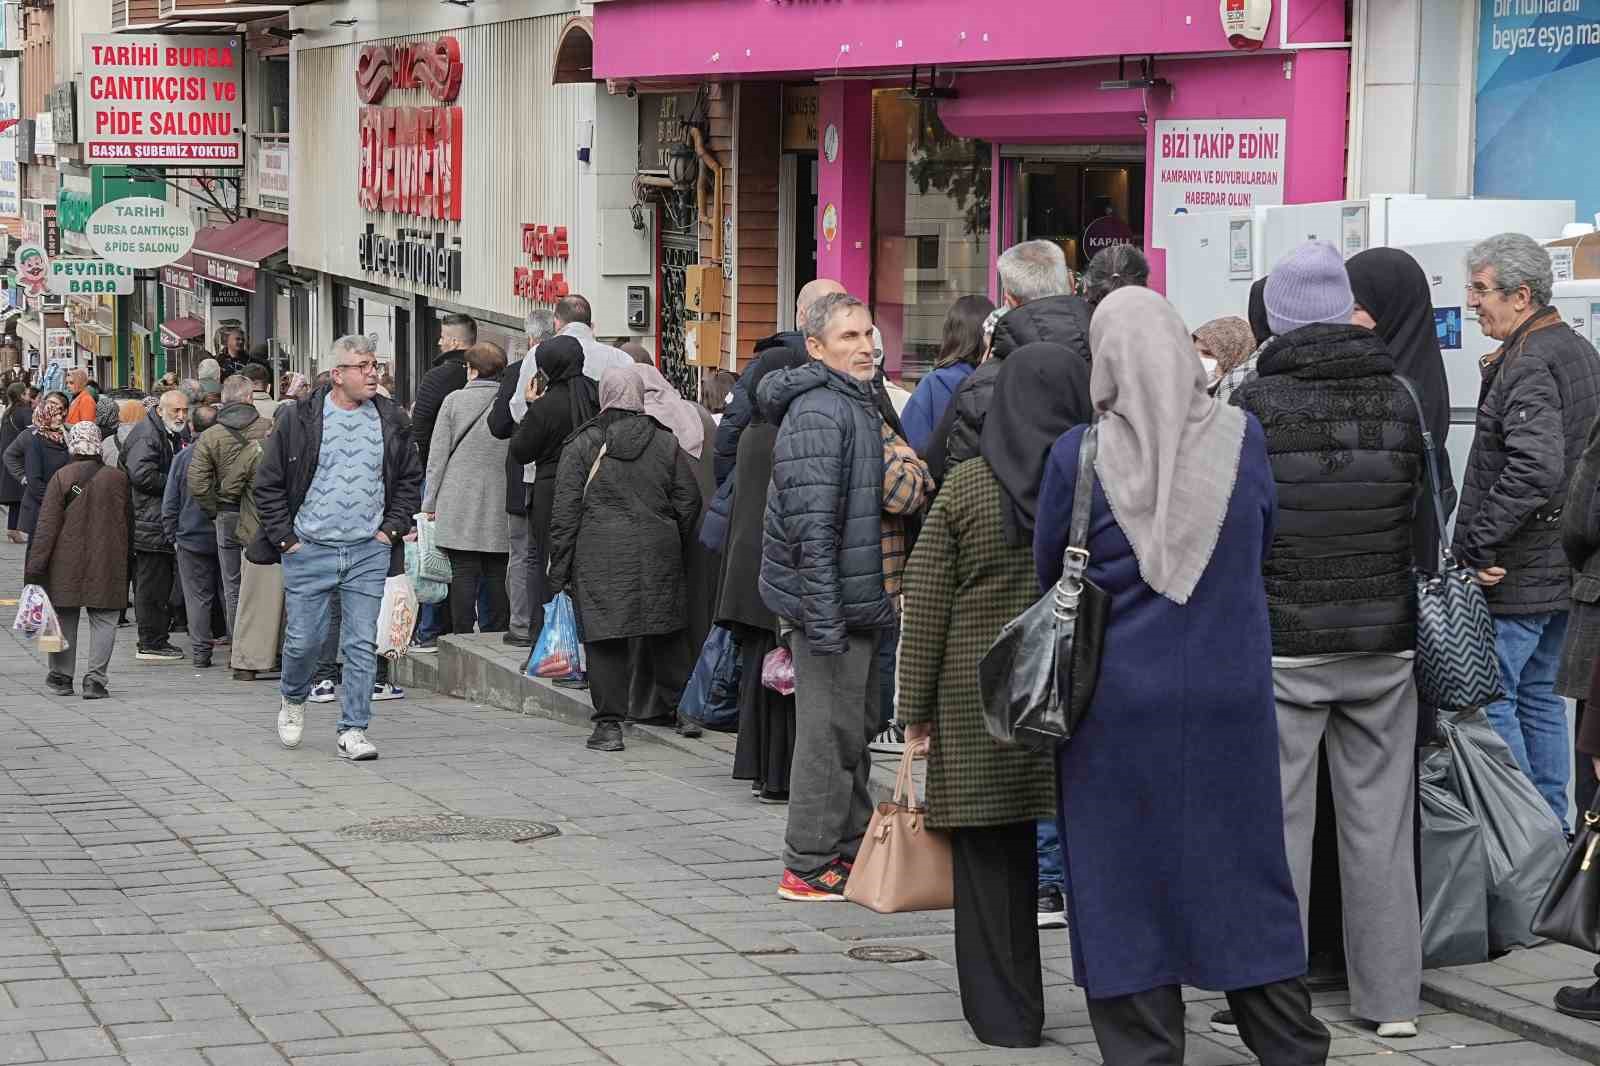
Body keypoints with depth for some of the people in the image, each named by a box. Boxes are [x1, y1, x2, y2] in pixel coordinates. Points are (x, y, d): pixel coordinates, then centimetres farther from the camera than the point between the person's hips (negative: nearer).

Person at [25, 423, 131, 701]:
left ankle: (62, 677, 20)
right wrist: (124, 558, 19)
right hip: (107, 564, 1)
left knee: (65, 617, 12)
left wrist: (34, 566, -7)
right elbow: (128, 523, 7)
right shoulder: (118, 478, -1)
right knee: (103, 620, 4)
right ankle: (95, 679, -7)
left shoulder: (61, 477, -7)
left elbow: (47, 525, -9)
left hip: (67, 563, 0)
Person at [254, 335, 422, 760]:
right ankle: (293, 700, 32)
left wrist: (392, 528, 5)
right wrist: (284, 536, -3)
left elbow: (410, 479, 15)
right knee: (303, 640, 3)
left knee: (363, 644, -1)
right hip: (309, 550, -2)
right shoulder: (300, 418, -4)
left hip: (368, 551, 2)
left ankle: (353, 730, 6)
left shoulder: (391, 420, 5)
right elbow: (269, 483, 2)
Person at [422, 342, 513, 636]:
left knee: (463, 573, 0)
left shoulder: (455, 400, -2)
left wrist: (430, 503, 6)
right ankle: (497, 635, 9)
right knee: (498, 576, 7)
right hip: (501, 509, 1)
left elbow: (437, 456, -1)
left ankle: (463, 636, -1)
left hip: (460, 505, -1)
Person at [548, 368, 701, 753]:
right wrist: (674, 547, 22)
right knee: (666, 633, 14)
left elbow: (565, 514, -3)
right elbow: (688, 501, 9)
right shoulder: (666, 442, 7)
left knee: (604, 637, 0)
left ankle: (609, 724, -3)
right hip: (658, 551, 3)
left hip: (600, 555, -3)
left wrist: (559, 573, 1)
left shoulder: (582, 445, -1)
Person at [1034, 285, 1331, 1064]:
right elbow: (1262, 549, 9)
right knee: (1243, 878, 12)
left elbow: (1048, 570, 2)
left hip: (1118, 700, -2)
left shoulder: (1078, 456, -11)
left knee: (1125, 880, 8)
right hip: (1230, 699, 2)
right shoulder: (1241, 438, -5)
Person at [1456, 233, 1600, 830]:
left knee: (1486, 697, -4)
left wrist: (1475, 544, -24)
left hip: (1515, 577, -10)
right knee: (1541, 696, 16)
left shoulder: (1527, 364, -18)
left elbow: (1535, 467, -30)